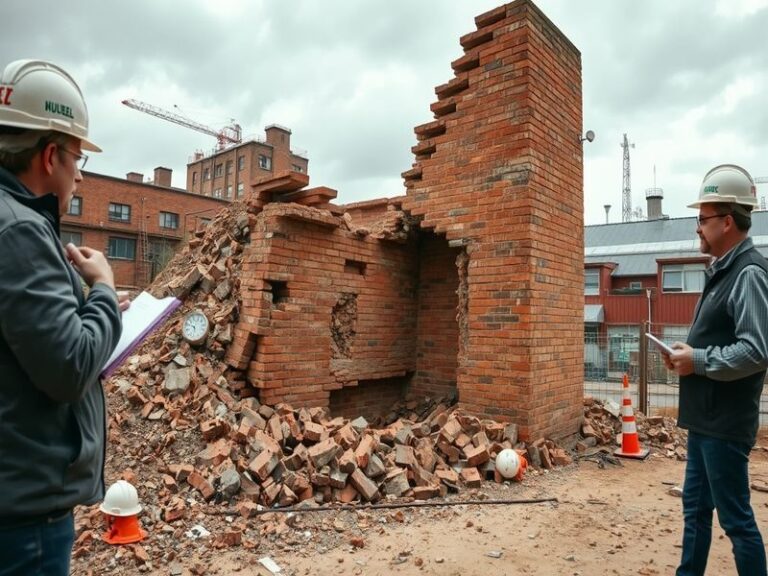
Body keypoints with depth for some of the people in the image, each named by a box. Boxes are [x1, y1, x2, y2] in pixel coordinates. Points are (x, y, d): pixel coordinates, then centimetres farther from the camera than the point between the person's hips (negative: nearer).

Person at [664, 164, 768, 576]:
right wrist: (687, 353, 5)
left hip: (726, 423, -10)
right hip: (705, 418, 10)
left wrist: (699, 361, -17)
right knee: (696, 507, 18)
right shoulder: (721, 271, 13)